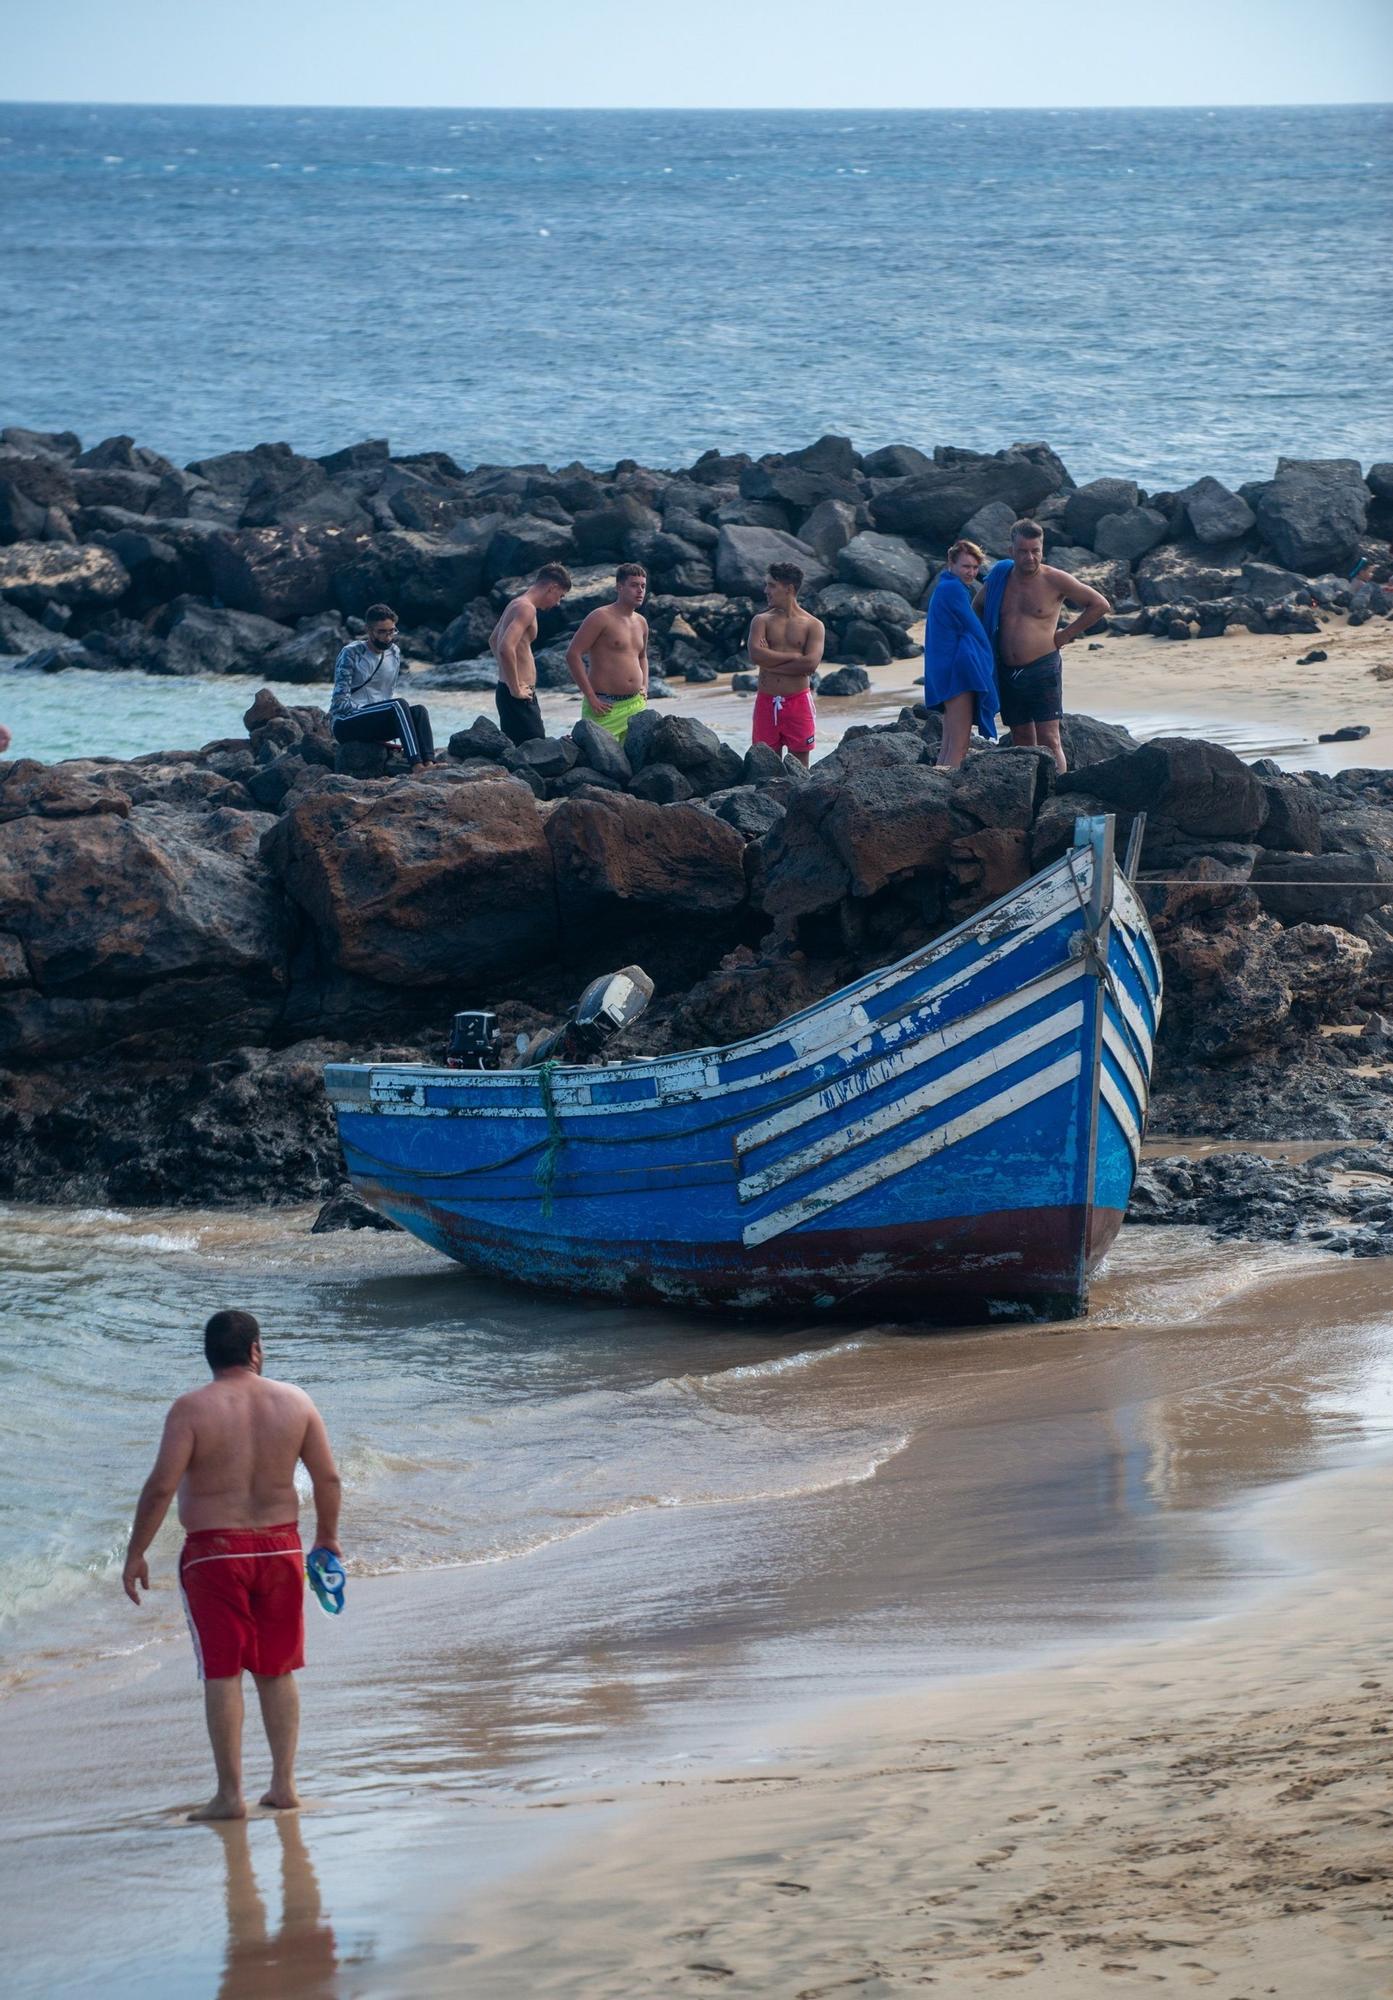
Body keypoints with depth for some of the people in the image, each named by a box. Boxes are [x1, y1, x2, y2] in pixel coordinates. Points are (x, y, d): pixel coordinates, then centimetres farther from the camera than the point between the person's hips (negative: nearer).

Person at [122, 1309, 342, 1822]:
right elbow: (327, 1479, 3)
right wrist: (328, 1536, 18)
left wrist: (136, 1554, -7)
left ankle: (230, 1794, 2)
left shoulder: (192, 1409, -10)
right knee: (277, 1671, 15)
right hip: (280, 1546, 3)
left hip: (215, 1552, -3)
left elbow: (161, 1486, -15)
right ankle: (283, 1783, 15)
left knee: (222, 1673, 2)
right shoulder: (293, 1401, 0)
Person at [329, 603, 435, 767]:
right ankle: (417, 765, -45)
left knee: (418, 710, -21)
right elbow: (341, 701, -14)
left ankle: (429, 762, -42)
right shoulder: (351, 653, -10)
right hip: (345, 723, -6)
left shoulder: (394, 653, 10)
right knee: (398, 705, -30)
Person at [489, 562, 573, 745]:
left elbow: (493, 640, 33)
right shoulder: (526, 608, -15)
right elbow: (506, 648, -29)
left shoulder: (516, 604, 17)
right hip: (518, 696, -10)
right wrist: (515, 689, -21)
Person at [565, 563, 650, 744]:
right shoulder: (602, 618, -8)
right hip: (605, 707, -7)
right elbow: (572, 654, -14)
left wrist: (644, 687, 17)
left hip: (636, 706, 7)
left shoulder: (641, 623, 16)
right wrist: (591, 697, -16)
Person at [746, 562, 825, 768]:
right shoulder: (761, 621, 6)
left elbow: (810, 664, -14)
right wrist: (793, 656, -11)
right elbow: (756, 655, -11)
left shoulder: (813, 625, 1)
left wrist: (771, 662, -10)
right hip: (766, 702, 2)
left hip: (798, 701, -2)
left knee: (798, 765, 3)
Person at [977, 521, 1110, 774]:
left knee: (1049, 741, -11)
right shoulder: (999, 577, 9)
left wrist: (1066, 634, -1)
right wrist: (987, 639, 15)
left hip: (1043, 670, -5)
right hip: (1008, 673, 5)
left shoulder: (1054, 580, -5)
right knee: (1022, 742, 7)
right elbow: (977, 607, 29)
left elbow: (1100, 604, 0)